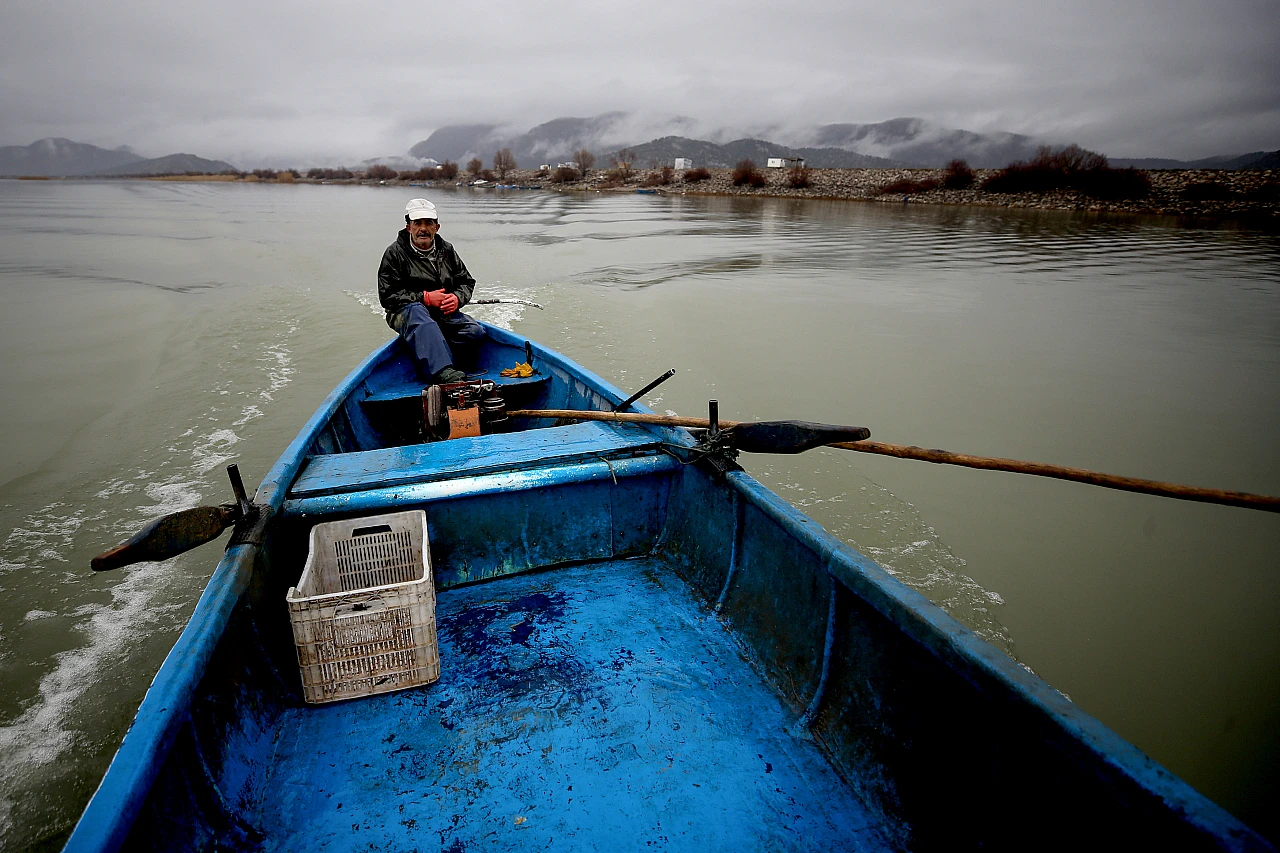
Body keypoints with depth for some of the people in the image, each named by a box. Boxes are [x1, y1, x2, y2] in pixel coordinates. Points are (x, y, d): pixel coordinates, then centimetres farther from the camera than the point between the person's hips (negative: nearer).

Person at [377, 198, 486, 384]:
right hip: (406, 312, -4)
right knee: (416, 310, -42)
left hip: (444, 314, 5)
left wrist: (457, 298, -8)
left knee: (475, 332, -22)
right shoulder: (394, 253, -3)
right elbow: (387, 296, -9)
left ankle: (429, 364, -25)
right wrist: (425, 298, -17)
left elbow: (467, 282, 16)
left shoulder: (446, 250, 11)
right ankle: (443, 372, -59)